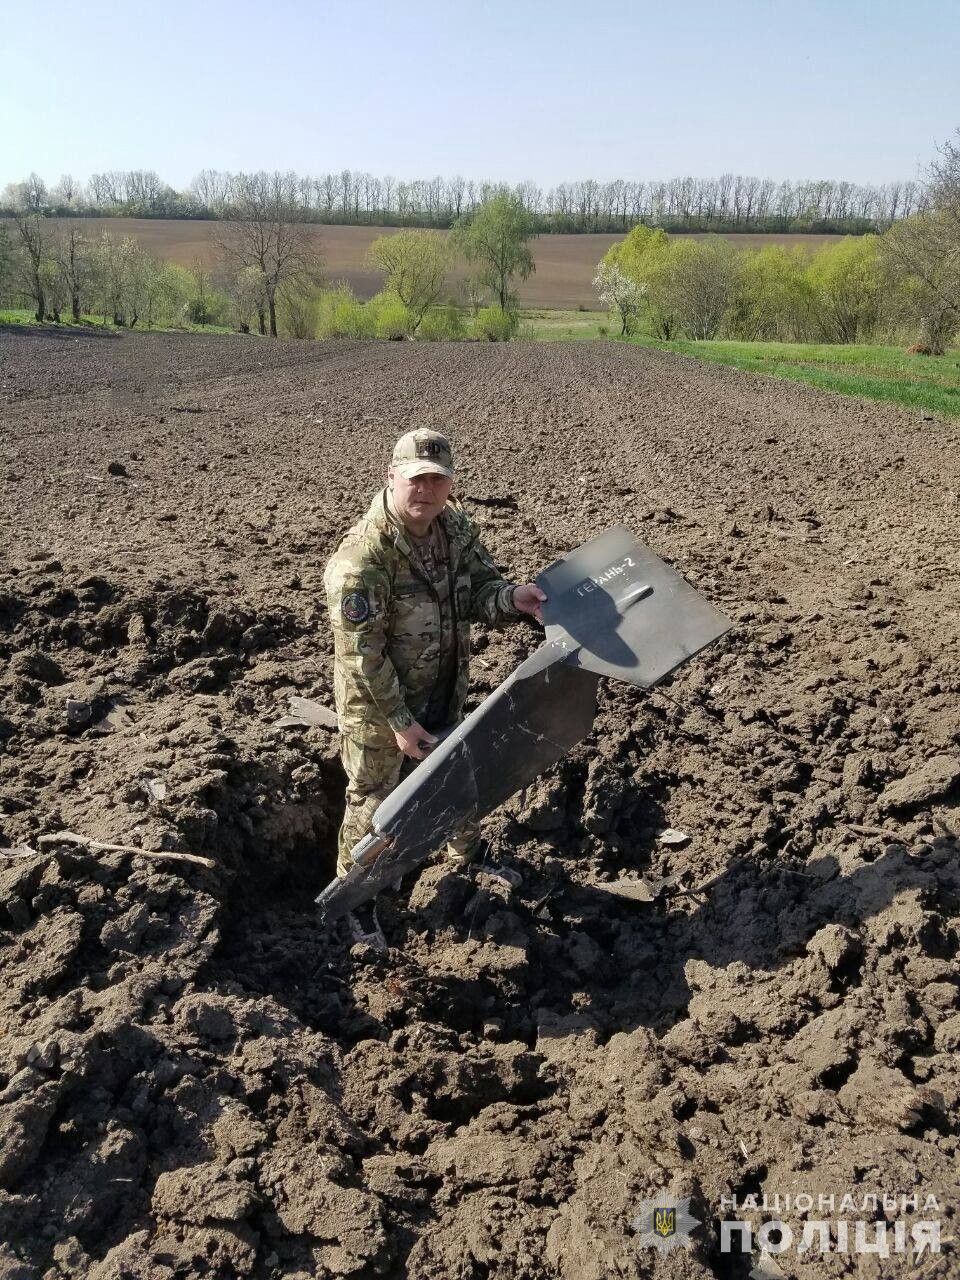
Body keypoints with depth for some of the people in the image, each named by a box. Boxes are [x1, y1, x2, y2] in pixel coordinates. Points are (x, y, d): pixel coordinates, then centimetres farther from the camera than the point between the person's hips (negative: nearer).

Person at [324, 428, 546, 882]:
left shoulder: (457, 527, -7)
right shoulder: (362, 557, -29)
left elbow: (479, 589, -1)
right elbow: (361, 654, -26)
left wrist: (512, 597, -25)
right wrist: (399, 721, -22)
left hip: (444, 697, 7)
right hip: (379, 707, -6)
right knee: (374, 805, 14)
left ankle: (469, 861, 55)